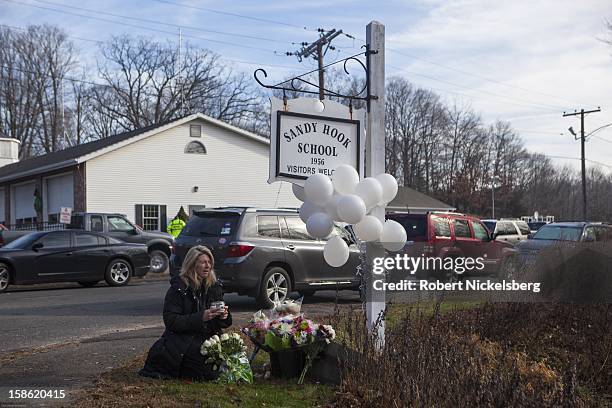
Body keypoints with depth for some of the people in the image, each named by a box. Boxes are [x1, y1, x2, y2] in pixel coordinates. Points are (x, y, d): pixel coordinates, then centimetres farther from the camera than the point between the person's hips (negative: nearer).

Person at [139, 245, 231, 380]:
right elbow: (170, 321, -14)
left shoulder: (214, 287, 10)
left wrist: (224, 317, -9)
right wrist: (201, 318, -23)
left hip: (208, 338, 5)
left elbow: (224, 323, 17)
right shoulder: (179, 287, -6)